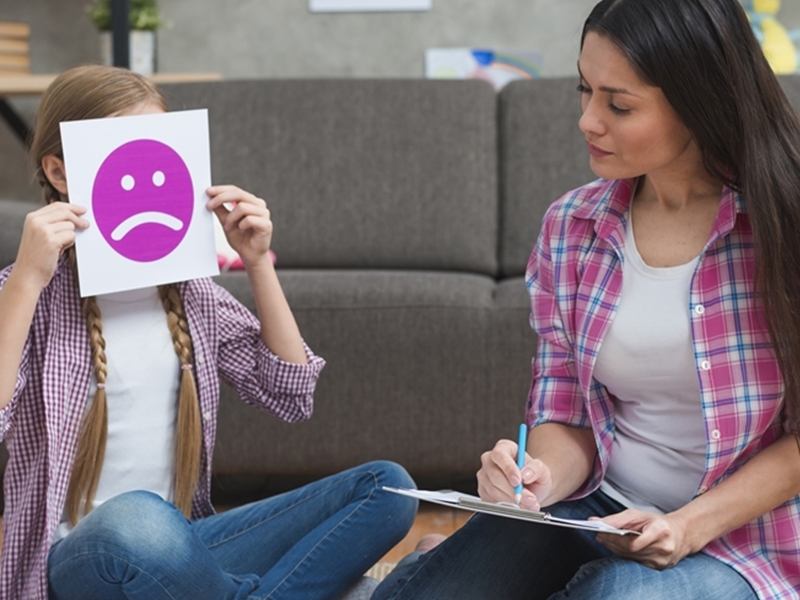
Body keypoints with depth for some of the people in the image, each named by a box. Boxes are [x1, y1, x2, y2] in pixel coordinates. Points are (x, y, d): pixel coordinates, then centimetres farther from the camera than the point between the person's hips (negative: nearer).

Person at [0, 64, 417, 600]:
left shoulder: (188, 288, 10)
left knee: (387, 487, -10)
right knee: (136, 520, -42)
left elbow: (291, 395, 9)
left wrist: (258, 263, 3)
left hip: (181, 546, 6)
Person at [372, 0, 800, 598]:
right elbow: (566, 415, 4)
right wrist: (541, 479, -18)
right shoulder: (570, 227, 1)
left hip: (741, 533, -3)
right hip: (596, 507, 3)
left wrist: (690, 527, -19)